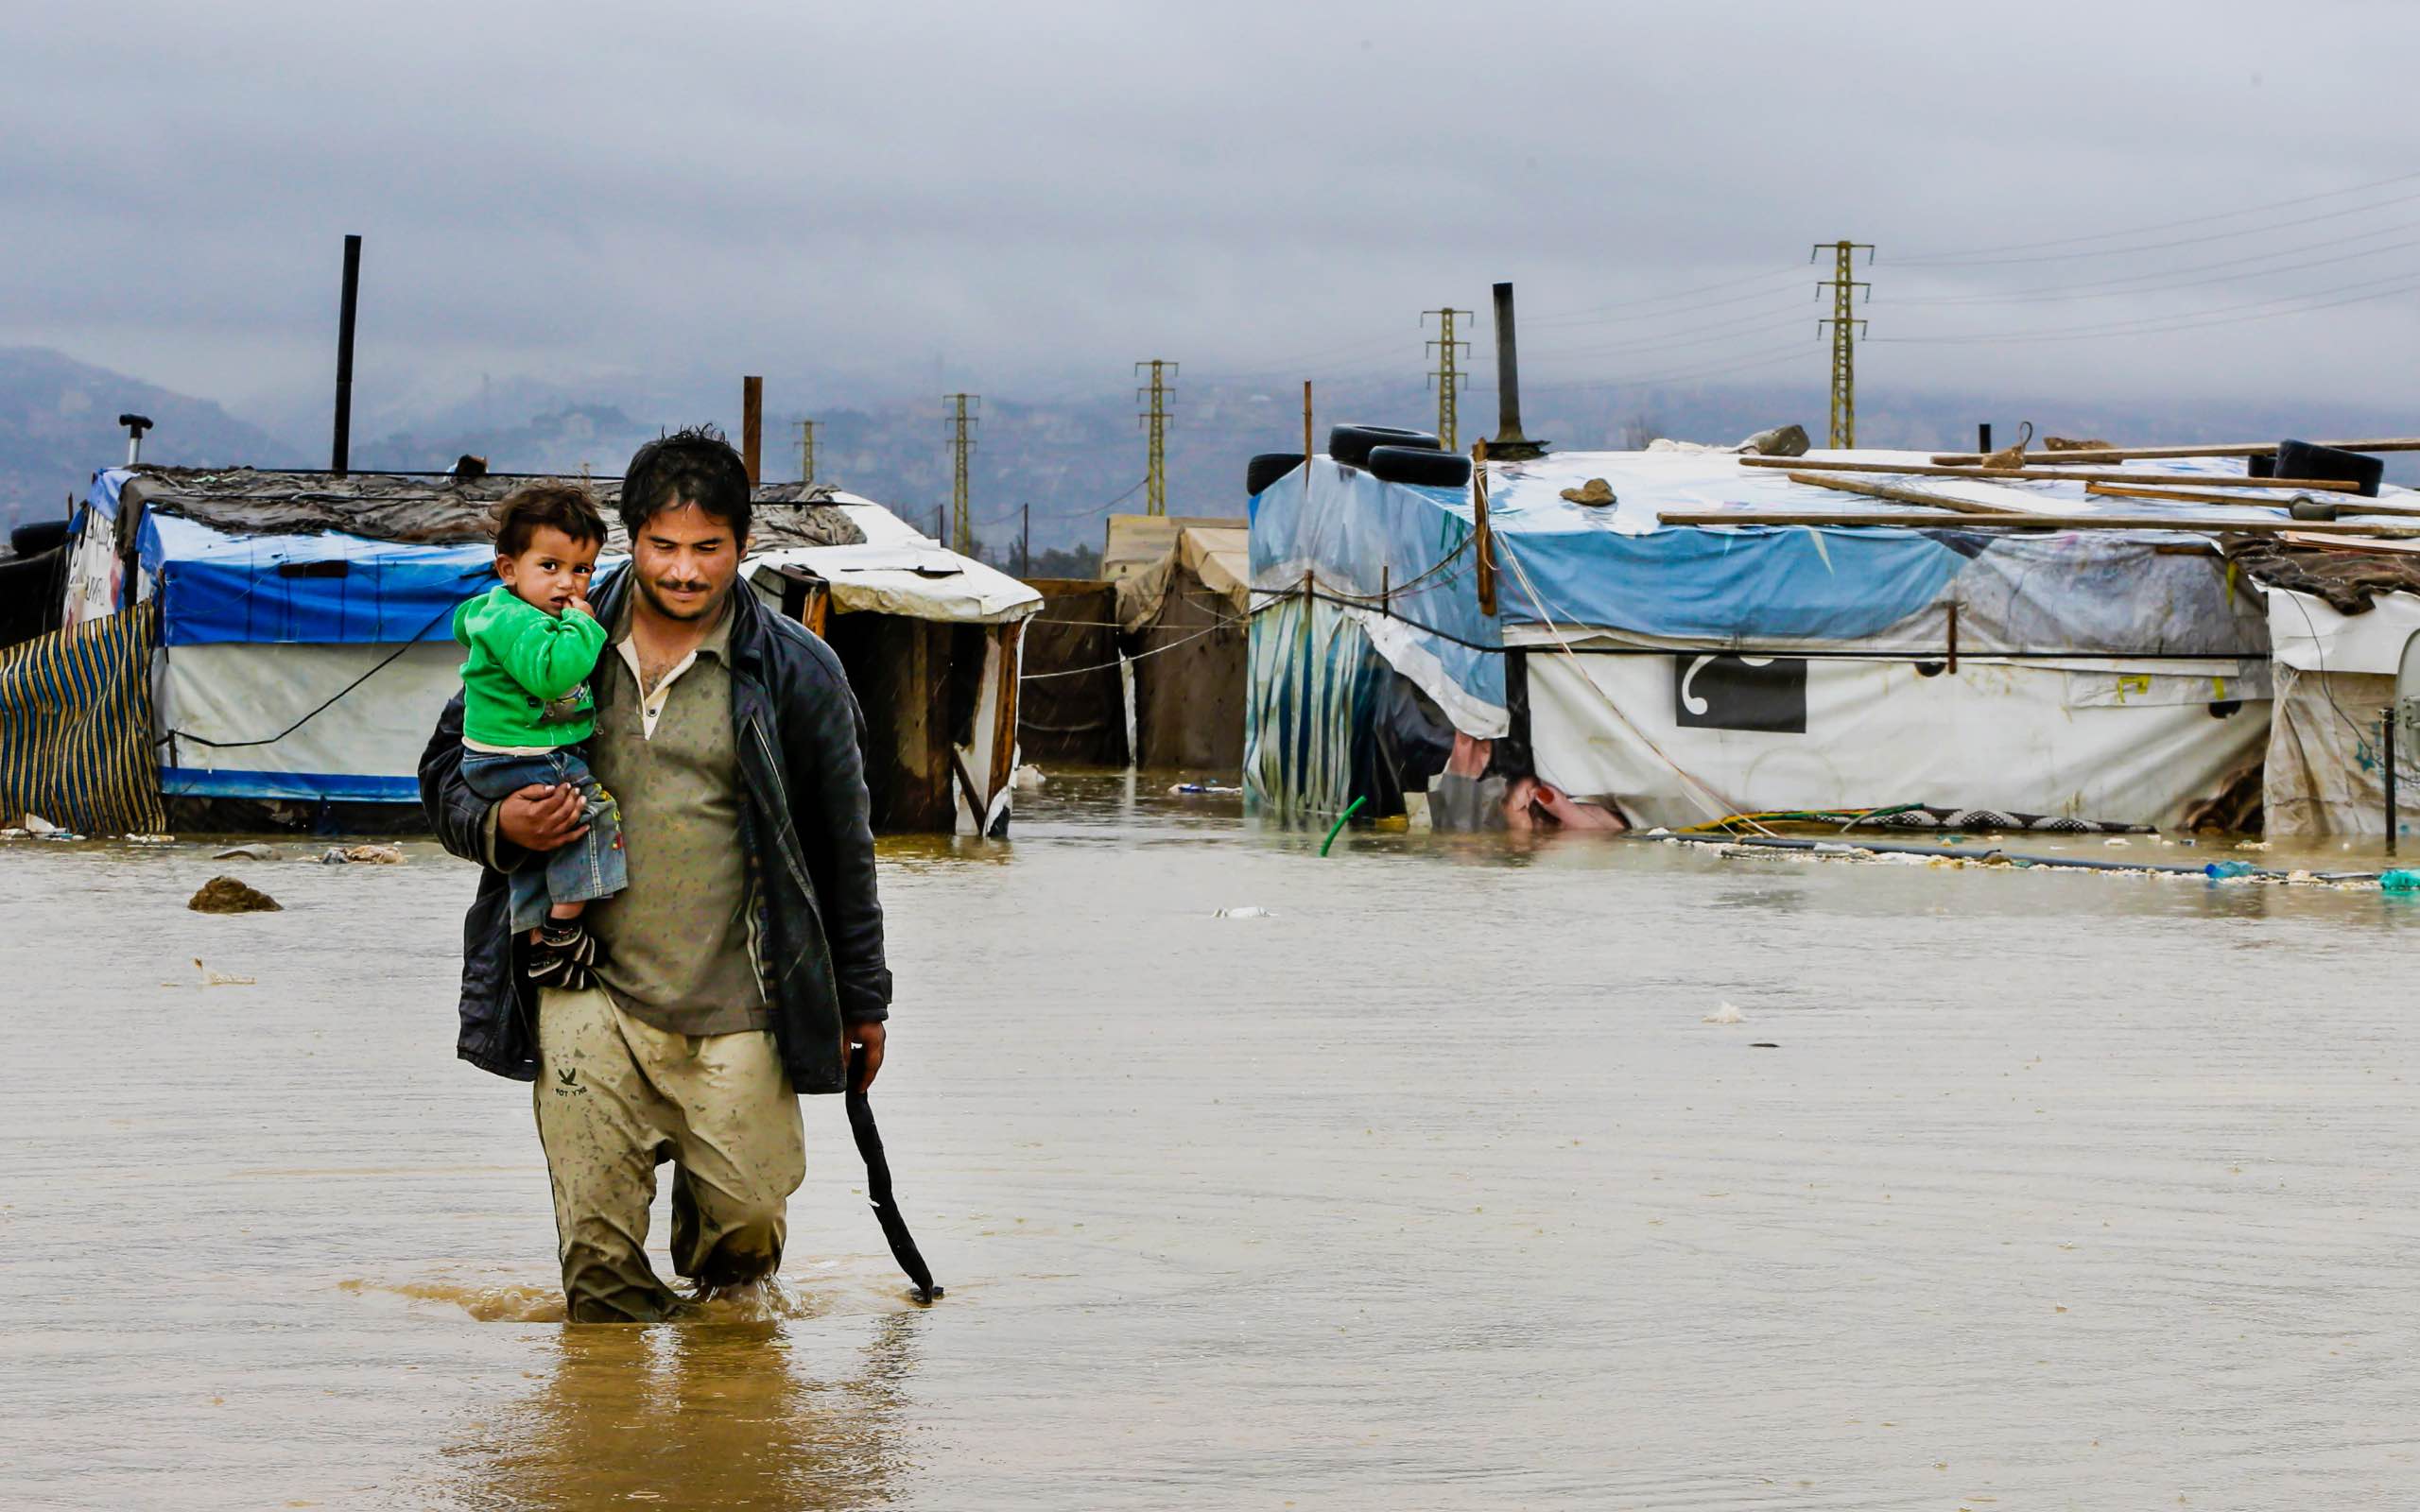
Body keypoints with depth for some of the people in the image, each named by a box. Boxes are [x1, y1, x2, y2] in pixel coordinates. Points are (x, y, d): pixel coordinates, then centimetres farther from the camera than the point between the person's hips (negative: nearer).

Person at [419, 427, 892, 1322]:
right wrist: (498, 825, -8)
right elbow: (447, 768, 16)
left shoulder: (794, 673, 2)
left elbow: (841, 844, 10)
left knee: (748, 1226, -1)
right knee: (596, 1246, -7)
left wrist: (860, 1000, 14)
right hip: (586, 989, 1)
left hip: (734, 1010, -1)